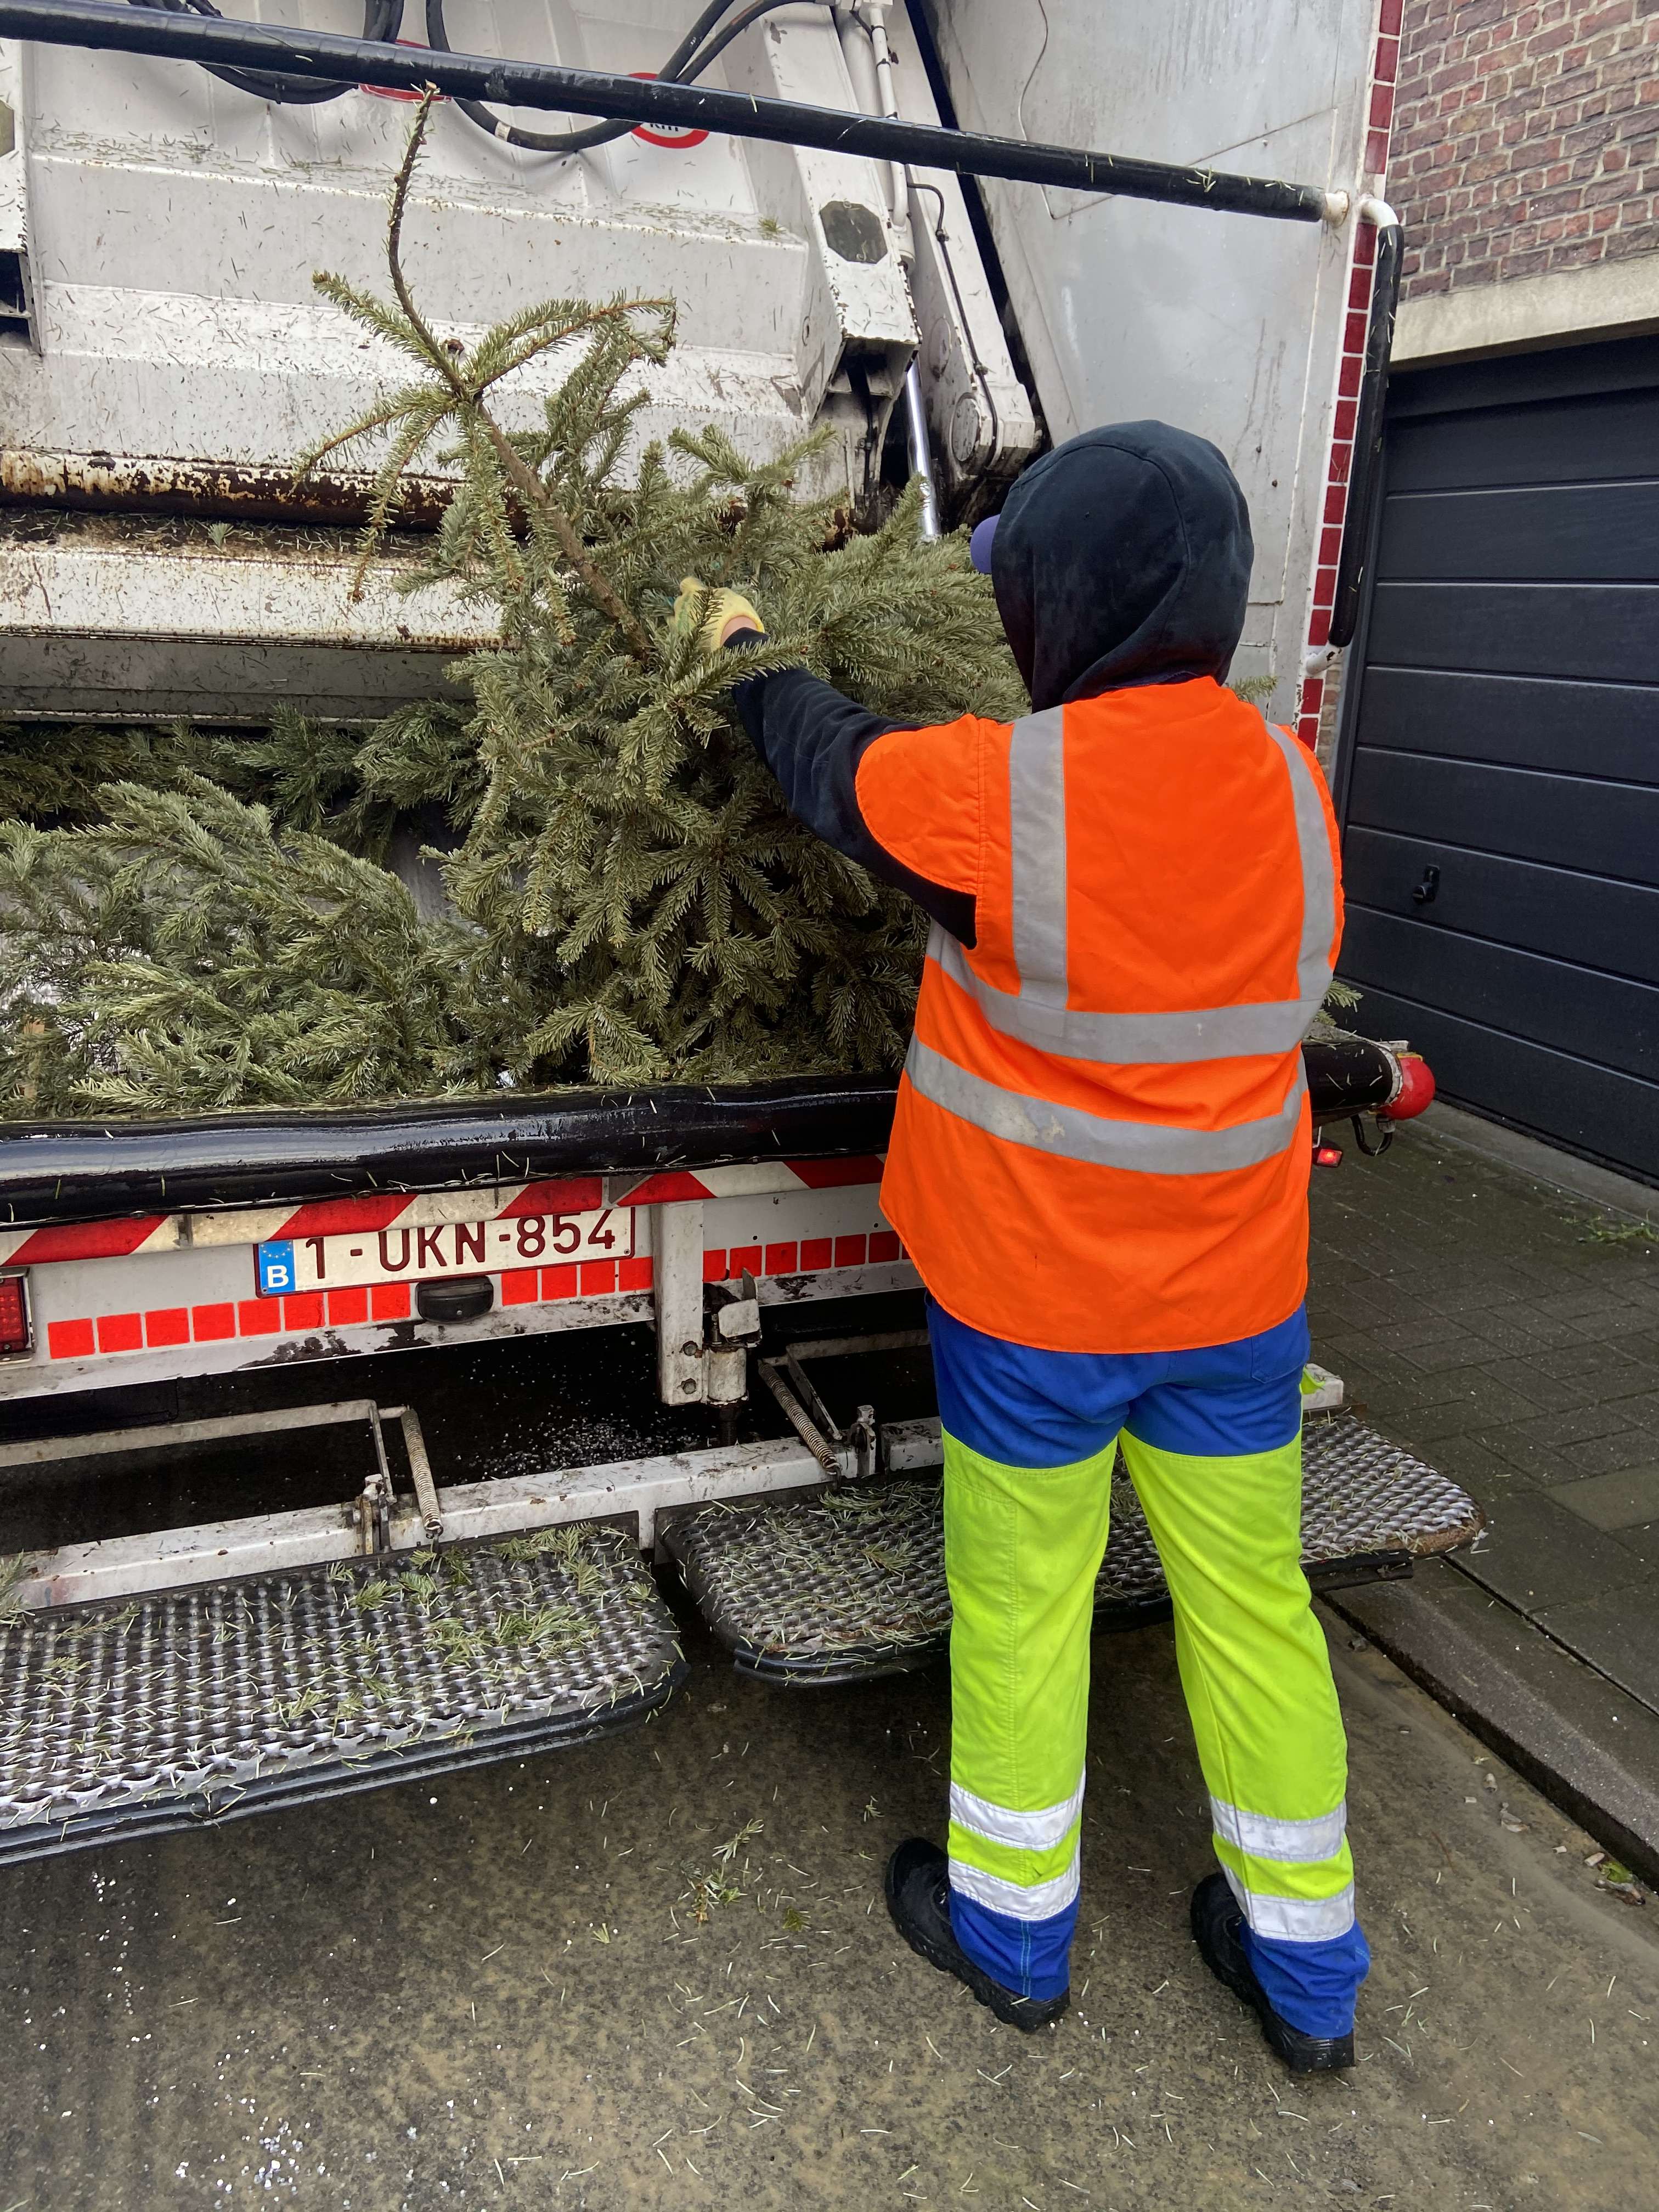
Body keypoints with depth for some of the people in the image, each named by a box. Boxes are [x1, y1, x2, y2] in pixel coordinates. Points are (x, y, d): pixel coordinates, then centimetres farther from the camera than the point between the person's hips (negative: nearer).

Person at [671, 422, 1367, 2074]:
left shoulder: (998, 791, -20)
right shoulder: (1286, 782, -4)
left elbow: (829, 762, -1)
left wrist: (746, 654, 20)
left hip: (1032, 1300, -4)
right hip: (1234, 1289, 5)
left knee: (1020, 1603, 14)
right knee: (1251, 1595, 17)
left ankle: (1013, 1926, 37)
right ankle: (1305, 1972, 36)